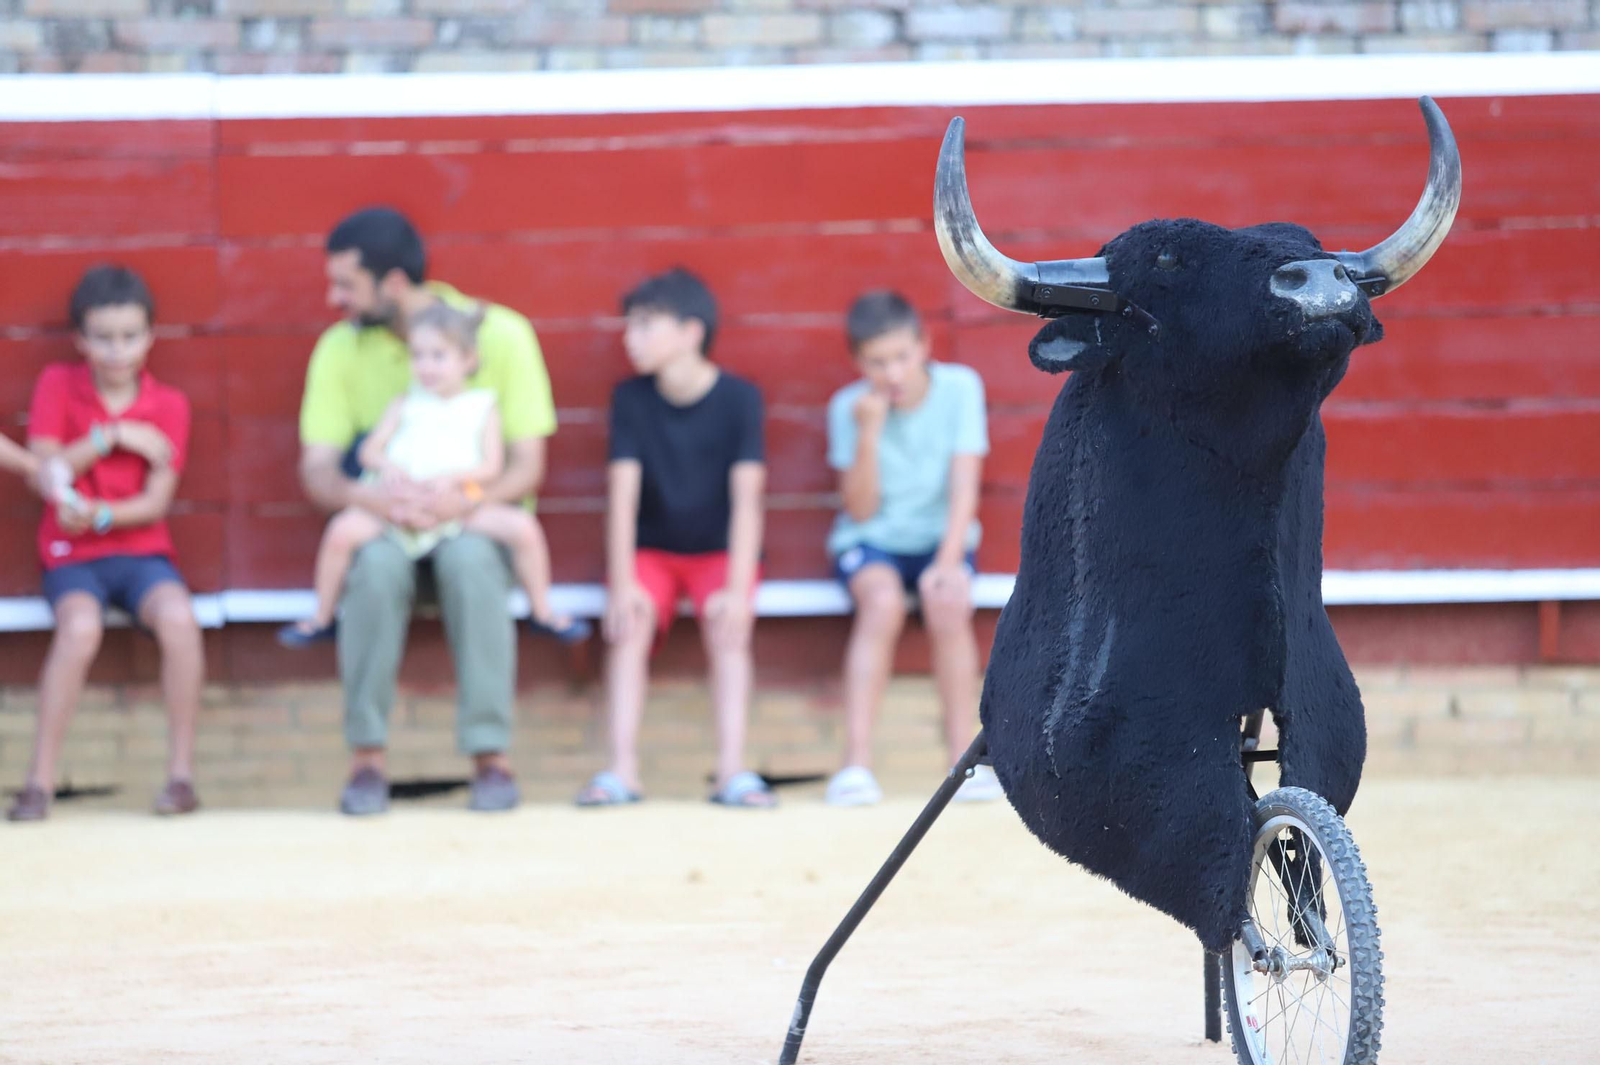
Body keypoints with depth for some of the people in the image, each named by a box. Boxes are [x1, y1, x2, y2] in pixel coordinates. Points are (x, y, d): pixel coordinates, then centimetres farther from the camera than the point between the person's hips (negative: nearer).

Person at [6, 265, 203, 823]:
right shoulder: (58, 385, 4)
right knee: (80, 626, -34)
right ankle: (40, 780, -25)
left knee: (178, 616, -32)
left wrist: (100, 515, -22)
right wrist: (112, 437, -13)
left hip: (140, 548, 1)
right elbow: (47, 473, -6)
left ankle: (181, 771, -19)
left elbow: (156, 501, -5)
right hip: (71, 554, -1)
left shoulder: (168, 406, 4)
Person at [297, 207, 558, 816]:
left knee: (470, 558, -37)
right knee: (377, 560, -35)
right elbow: (317, 472, -6)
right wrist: (372, 498, -29)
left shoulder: (500, 333, -7)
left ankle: (491, 756, -31)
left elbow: (527, 465, -9)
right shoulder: (340, 348, 0)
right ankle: (366, 759, -29)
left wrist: (466, 501, -30)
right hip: (384, 525, 1)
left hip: (476, 521, -1)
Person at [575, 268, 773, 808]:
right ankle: (622, 769, -28)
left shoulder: (738, 399, -12)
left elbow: (746, 497, -17)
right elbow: (623, 494, -12)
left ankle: (732, 769, -31)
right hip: (650, 549, 2)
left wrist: (737, 588, -25)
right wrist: (622, 582, -21)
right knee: (630, 624, -25)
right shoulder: (631, 398, -6)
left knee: (727, 628, -28)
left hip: (720, 550, -2)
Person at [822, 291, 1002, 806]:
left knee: (947, 604, -32)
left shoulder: (960, 388, -9)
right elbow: (861, 511, -9)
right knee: (883, 600, -33)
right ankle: (856, 763, -36)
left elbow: (964, 487, -13)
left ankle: (964, 759, -25)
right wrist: (869, 434, -22)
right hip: (870, 541, 0)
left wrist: (949, 561, -26)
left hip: (939, 537, 0)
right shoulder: (849, 407, -8)